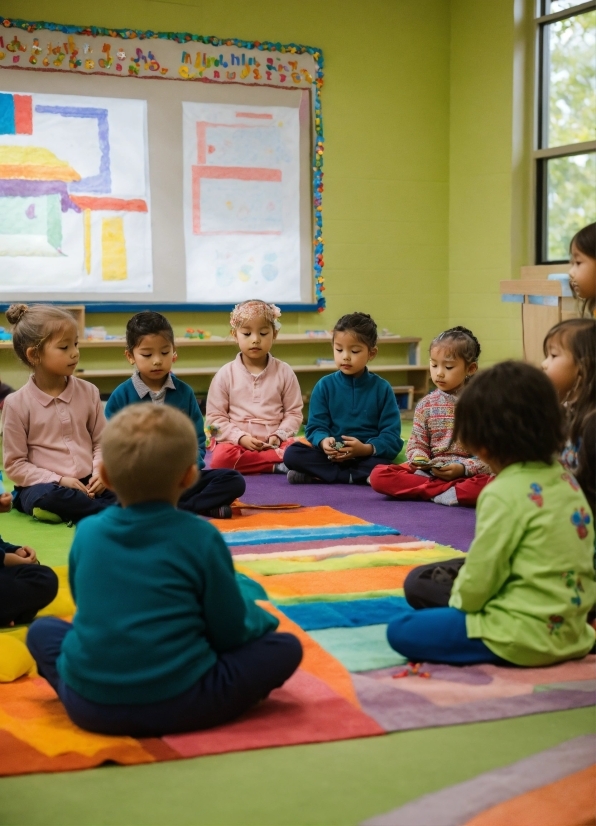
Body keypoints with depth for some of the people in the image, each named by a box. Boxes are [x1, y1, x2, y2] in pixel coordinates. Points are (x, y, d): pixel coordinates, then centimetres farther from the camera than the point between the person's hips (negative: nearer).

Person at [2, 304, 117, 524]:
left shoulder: (88, 392, 5)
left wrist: (100, 472, -9)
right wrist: (58, 481, -15)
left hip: (87, 483, 3)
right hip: (43, 486, -2)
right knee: (46, 497, -38)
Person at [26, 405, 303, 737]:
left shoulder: (87, 533, 2)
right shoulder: (201, 537, -8)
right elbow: (230, 632, -1)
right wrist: (260, 617, 22)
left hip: (89, 705, 3)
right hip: (178, 704, -2)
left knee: (42, 629, 30)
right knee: (286, 648, 9)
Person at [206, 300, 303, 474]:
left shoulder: (284, 372, 6)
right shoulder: (225, 374, 3)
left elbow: (293, 413, 6)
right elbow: (215, 416, 1)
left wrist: (278, 436, -12)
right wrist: (240, 437, -13)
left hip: (274, 444, 0)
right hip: (235, 441, 1)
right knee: (220, 457, -34)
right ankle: (278, 465, -24)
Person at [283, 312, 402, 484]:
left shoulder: (382, 388, 3)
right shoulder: (324, 386, 7)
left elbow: (392, 439, -3)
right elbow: (316, 427, 1)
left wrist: (367, 449, -22)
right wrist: (323, 442, -23)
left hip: (368, 456, -1)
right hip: (330, 456, 1)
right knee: (292, 454, -23)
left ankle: (316, 475, -22)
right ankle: (356, 477, -25)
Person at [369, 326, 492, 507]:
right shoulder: (426, 405, 8)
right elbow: (417, 444, 10)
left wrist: (463, 468, -19)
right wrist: (419, 459, -14)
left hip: (469, 475, -3)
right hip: (429, 472, 3)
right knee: (379, 475, -20)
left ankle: (433, 493, -24)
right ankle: (444, 491, -23)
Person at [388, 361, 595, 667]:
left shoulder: (505, 494, -19)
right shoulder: (566, 480, 5)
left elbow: (480, 576, -15)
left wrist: (458, 603, 6)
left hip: (525, 637, -9)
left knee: (401, 630, -4)